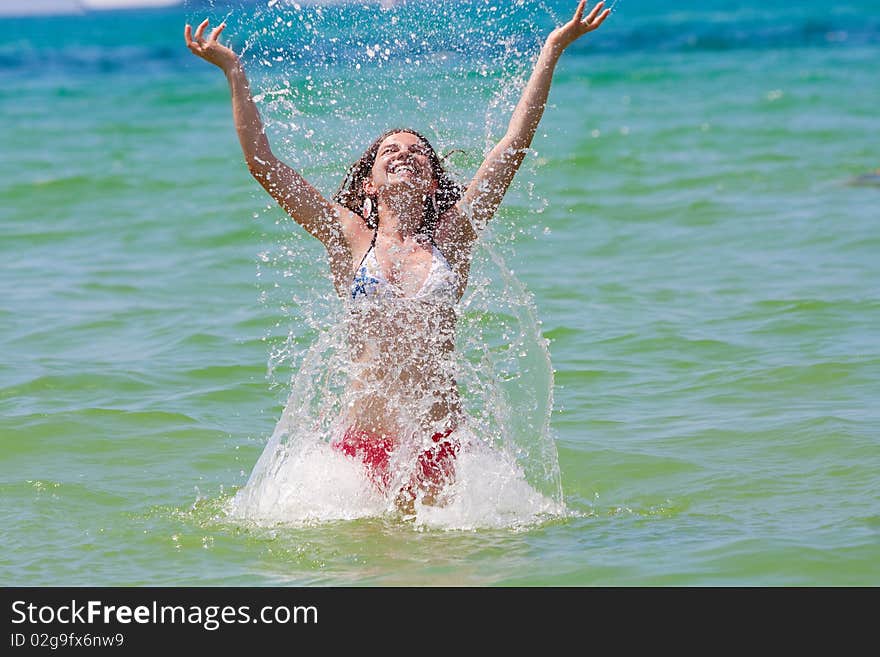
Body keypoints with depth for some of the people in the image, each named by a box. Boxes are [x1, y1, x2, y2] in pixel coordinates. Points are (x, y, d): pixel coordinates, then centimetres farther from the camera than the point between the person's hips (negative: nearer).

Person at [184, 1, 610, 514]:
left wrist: (553, 50, 5)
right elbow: (262, 161, 4)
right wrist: (234, 71, 2)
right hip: (362, 441, -1)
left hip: (440, 445, 1)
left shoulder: (451, 239, 8)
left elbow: (515, 144, 7)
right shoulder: (350, 237, 7)